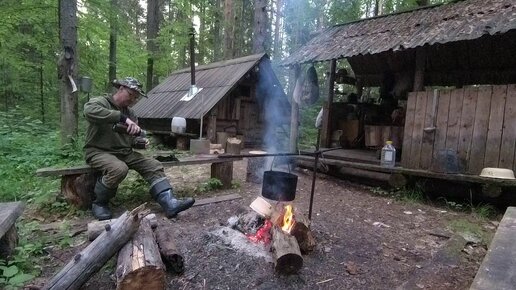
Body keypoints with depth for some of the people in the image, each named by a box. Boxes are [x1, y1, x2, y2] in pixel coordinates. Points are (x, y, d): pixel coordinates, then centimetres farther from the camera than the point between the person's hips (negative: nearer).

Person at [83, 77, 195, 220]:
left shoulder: (130, 112, 15)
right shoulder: (100, 102, -7)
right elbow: (89, 111, -34)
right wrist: (123, 118, -38)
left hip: (125, 152, 7)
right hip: (99, 151, -7)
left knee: (154, 166, -10)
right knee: (119, 169, -36)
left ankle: (170, 204, -21)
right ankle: (99, 203, -9)